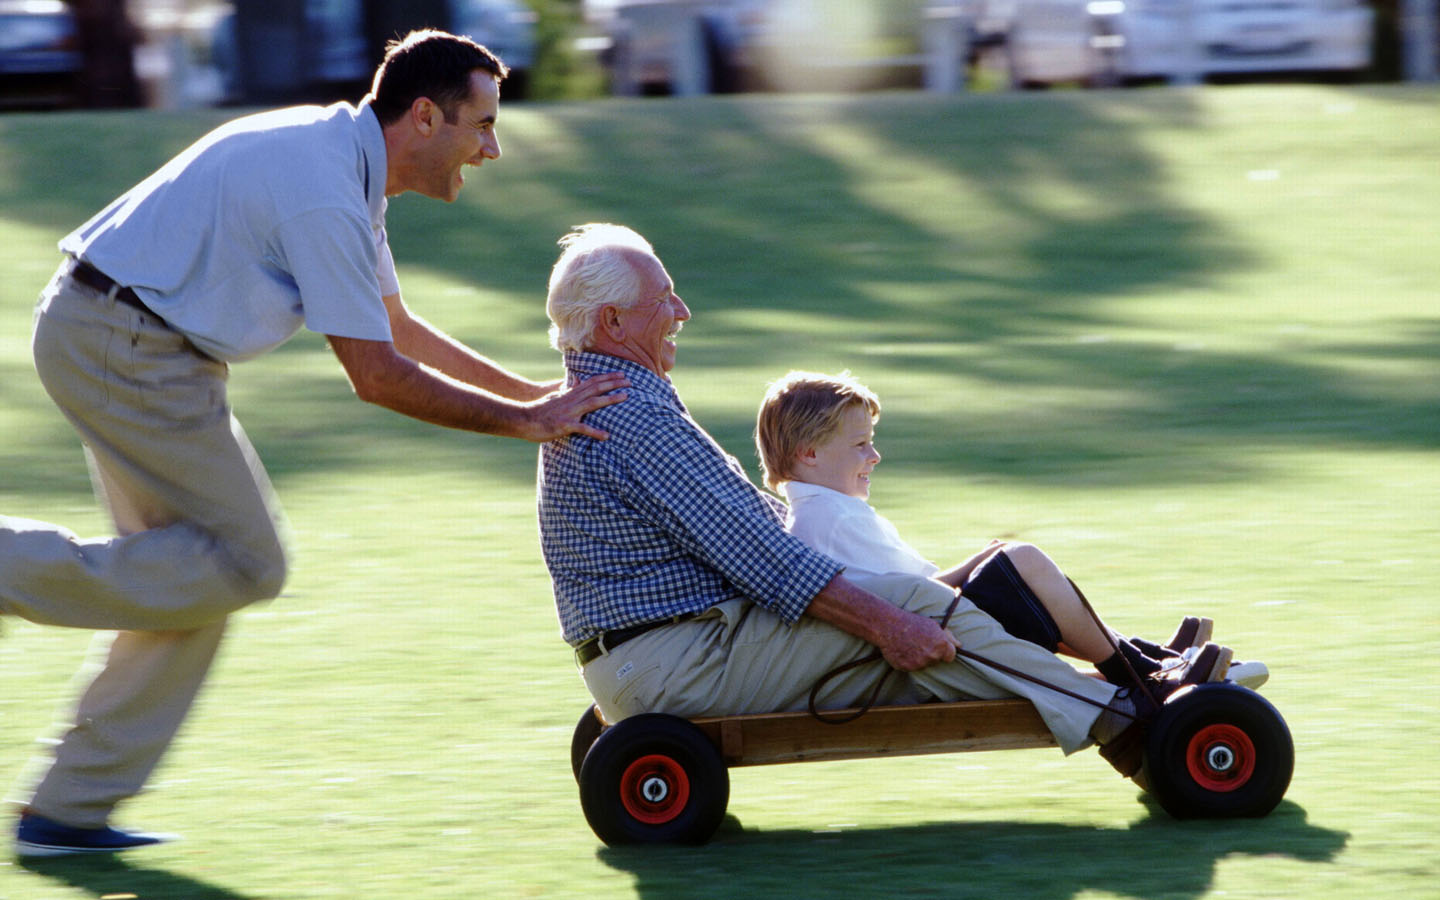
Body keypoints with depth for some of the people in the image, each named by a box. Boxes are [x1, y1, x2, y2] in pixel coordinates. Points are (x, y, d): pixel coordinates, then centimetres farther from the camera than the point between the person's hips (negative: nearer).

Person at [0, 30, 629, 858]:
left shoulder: (347, 165, 12)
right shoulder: (323, 194, -20)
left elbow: (395, 325, 24)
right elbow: (376, 375, -18)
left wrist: (535, 392, 21)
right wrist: (521, 421, -10)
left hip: (103, 334, 10)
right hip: (127, 347, -10)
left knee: (196, 571, 12)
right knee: (246, 563, -7)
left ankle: (71, 807, 12)